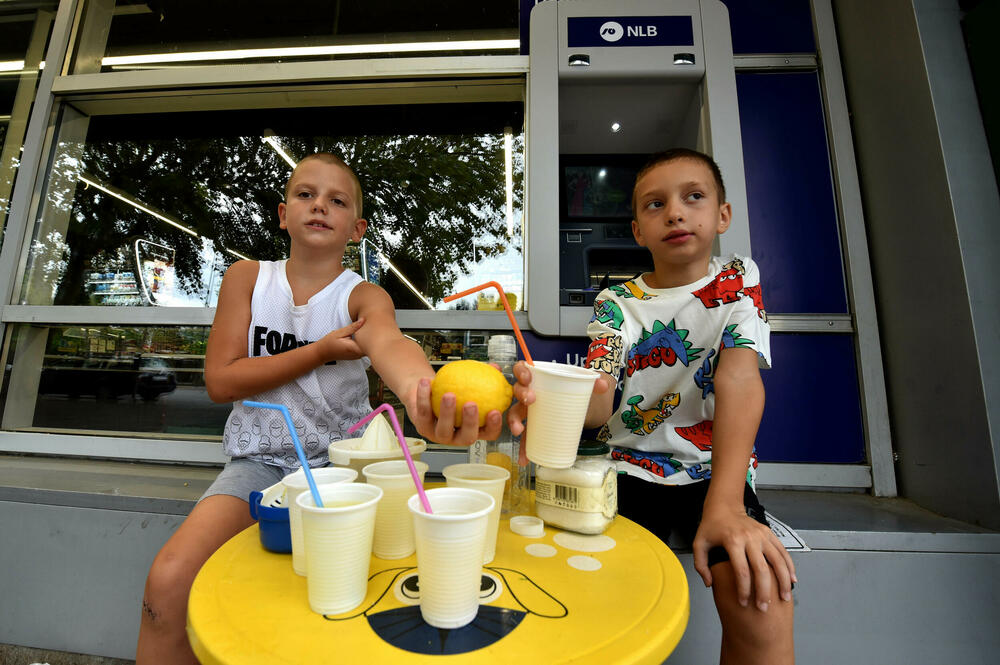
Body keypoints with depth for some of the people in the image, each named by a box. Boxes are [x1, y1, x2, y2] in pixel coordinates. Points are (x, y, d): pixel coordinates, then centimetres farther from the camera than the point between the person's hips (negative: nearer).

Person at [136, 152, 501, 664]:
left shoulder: (363, 296, -6)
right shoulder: (246, 277, 2)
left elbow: (388, 341, -32)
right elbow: (220, 380, -3)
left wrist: (419, 387, -57)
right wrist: (323, 350, -15)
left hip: (340, 457, -1)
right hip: (261, 458, 2)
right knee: (169, 579, -19)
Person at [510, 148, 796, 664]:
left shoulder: (738, 283, -1)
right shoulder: (616, 303, 0)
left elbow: (739, 380, -18)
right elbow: (598, 397, -14)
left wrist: (724, 504, -31)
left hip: (716, 470, 0)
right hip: (630, 469, 1)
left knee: (761, 602, -24)